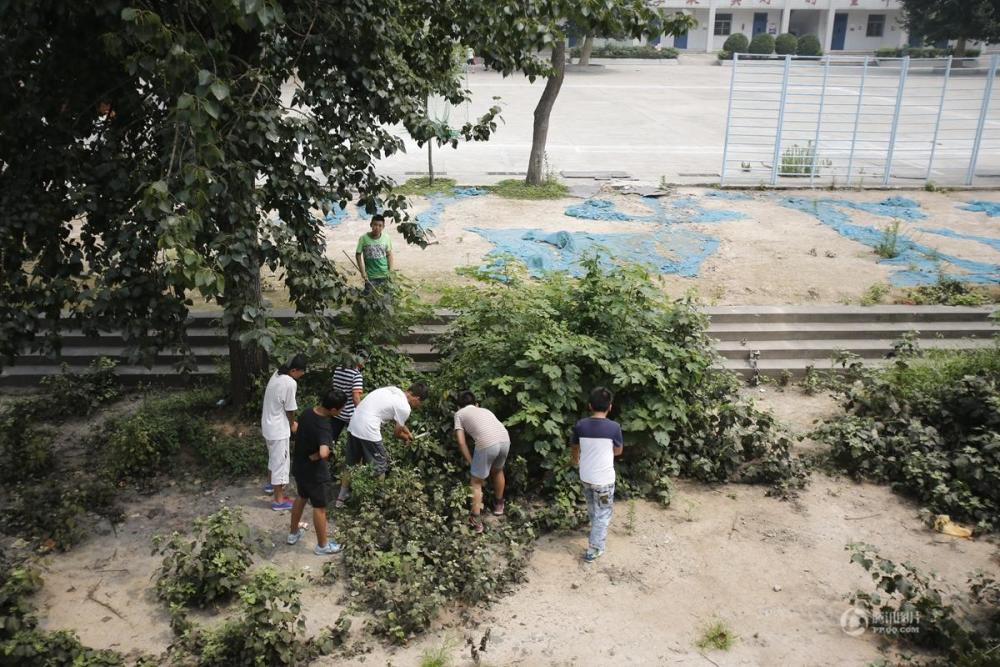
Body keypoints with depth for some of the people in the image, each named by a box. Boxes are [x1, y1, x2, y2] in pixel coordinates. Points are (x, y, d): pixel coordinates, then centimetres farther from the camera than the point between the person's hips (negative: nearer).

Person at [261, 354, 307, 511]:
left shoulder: (277, 374, 2)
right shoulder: (290, 383, -26)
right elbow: (290, 409, -17)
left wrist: (289, 422, 13)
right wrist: (292, 425, 3)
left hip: (268, 424, 9)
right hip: (278, 428, -9)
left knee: (274, 458, 28)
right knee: (280, 462, 1)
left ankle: (271, 484, 47)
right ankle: (279, 500, 9)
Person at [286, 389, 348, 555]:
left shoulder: (307, 412, -7)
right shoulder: (324, 428, -33)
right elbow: (324, 453, -49)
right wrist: (314, 456, -27)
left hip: (298, 466, 8)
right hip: (314, 472, -8)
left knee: (301, 497, 29)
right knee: (319, 507, 10)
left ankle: (293, 533, 45)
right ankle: (322, 545, 27)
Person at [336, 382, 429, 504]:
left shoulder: (395, 390, 15)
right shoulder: (405, 408, -8)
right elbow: (396, 433, 5)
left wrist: (407, 432, 35)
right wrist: (406, 438, 26)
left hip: (353, 424, 9)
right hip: (368, 430, -9)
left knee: (352, 462, 24)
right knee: (379, 467, 9)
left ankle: (342, 496, 34)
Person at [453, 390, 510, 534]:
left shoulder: (459, 413, 21)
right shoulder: (485, 410, 34)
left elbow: (461, 442, 11)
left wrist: (470, 462, 20)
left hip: (487, 444, -5)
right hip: (505, 439, 5)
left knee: (476, 482, 15)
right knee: (497, 471, 34)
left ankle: (476, 521, 14)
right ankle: (498, 505, 51)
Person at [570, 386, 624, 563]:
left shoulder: (580, 425, -8)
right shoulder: (614, 427, -17)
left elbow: (574, 448, 8)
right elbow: (618, 451, -1)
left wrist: (575, 461, 30)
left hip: (585, 476, 4)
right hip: (604, 479, -4)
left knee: (592, 508, 28)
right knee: (603, 514, 10)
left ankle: (596, 528, 52)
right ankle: (594, 550, 10)